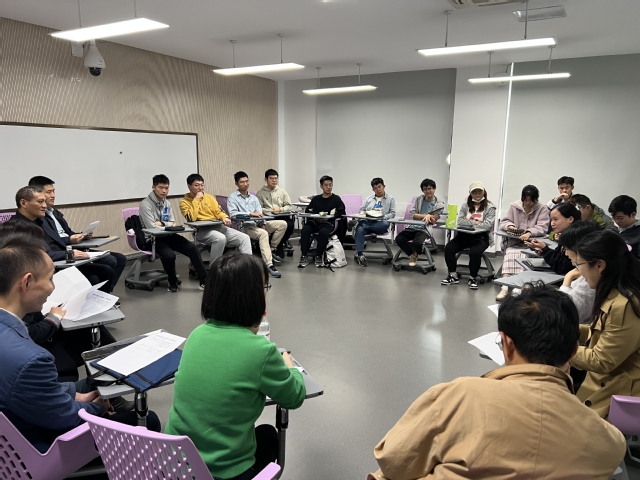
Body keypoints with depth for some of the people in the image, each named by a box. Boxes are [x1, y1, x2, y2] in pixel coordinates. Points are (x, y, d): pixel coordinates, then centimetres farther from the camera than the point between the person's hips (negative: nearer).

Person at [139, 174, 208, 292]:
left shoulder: (167, 203, 8)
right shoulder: (145, 204, -15)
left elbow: (173, 223, 9)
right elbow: (152, 228, -22)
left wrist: (162, 224, -11)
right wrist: (168, 225, -11)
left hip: (167, 236, 7)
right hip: (152, 239, -7)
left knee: (191, 247, -13)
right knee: (169, 255, -33)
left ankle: (204, 280, -9)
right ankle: (173, 283, -5)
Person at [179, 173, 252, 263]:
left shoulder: (209, 197, 18)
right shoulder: (184, 202, 3)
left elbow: (218, 211, 13)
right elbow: (191, 218, -14)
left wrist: (224, 218, -10)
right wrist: (197, 199, -9)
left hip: (218, 227, 6)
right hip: (201, 231, -6)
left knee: (244, 238, -12)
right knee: (220, 238, -37)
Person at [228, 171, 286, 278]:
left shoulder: (254, 198, 23)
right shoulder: (232, 197, 6)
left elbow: (260, 213, 11)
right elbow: (233, 213, -11)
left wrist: (263, 224, -9)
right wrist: (250, 213, -19)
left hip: (257, 224, 6)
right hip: (244, 226, -6)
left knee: (282, 224, -9)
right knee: (263, 233, -36)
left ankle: (271, 250, -3)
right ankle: (269, 266, -44)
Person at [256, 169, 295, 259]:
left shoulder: (282, 191, 17)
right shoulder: (260, 193, 7)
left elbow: (289, 206, 12)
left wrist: (280, 209, -6)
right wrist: (271, 211, -15)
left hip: (282, 216, 3)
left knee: (290, 224, -30)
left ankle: (279, 245, -4)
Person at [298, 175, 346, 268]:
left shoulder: (336, 199, 11)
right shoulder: (315, 199, 21)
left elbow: (341, 214, 0)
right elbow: (307, 211, 14)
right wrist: (315, 217, -7)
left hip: (329, 222, -3)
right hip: (315, 222, 3)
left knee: (324, 232, -37)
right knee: (305, 230, -29)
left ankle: (318, 256, -19)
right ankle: (304, 256, -22)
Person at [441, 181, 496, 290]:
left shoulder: (490, 207, 2)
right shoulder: (465, 206, 13)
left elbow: (487, 225, -11)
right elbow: (460, 221, 0)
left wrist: (468, 222, -8)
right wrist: (475, 222, -9)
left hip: (481, 236, -4)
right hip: (464, 235, 4)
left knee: (475, 252, -34)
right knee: (448, 248, -21)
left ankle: (473, 278, -9)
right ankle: (453, 276, -5)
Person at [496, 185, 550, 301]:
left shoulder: (543, 209, 6)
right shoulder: (514, 206, 13)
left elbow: (542, 228, -7)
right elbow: (504, 222, 12)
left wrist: (529, 233, -27)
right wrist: (510, 226, -12)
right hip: (513, 242, 2)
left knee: (524, 256, -32)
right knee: (510, 256, -28)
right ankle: (505, 287, -40)